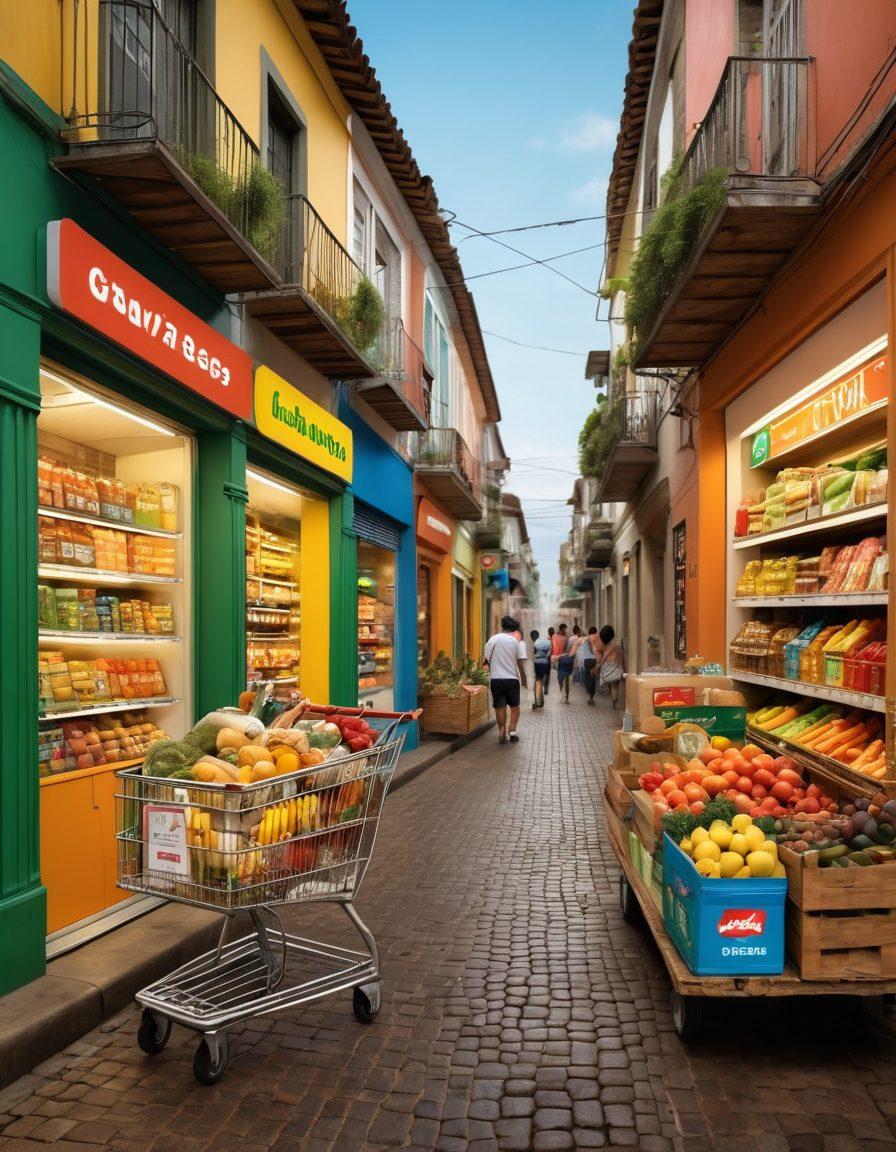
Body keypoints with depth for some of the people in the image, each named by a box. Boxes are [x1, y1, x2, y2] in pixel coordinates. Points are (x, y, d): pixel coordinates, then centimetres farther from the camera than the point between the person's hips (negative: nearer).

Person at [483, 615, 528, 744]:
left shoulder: (492, 639, 1)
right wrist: (523, 679, 7)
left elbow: (486, 660, 4)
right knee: (515, 706, 14)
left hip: (495, 679, 1)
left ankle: (502, 733, 6)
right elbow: (521, 663, -4)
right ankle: (512, 730, 1)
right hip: (512, 679, -1)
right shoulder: (517, 642, -3)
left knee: (500, 707, 9)